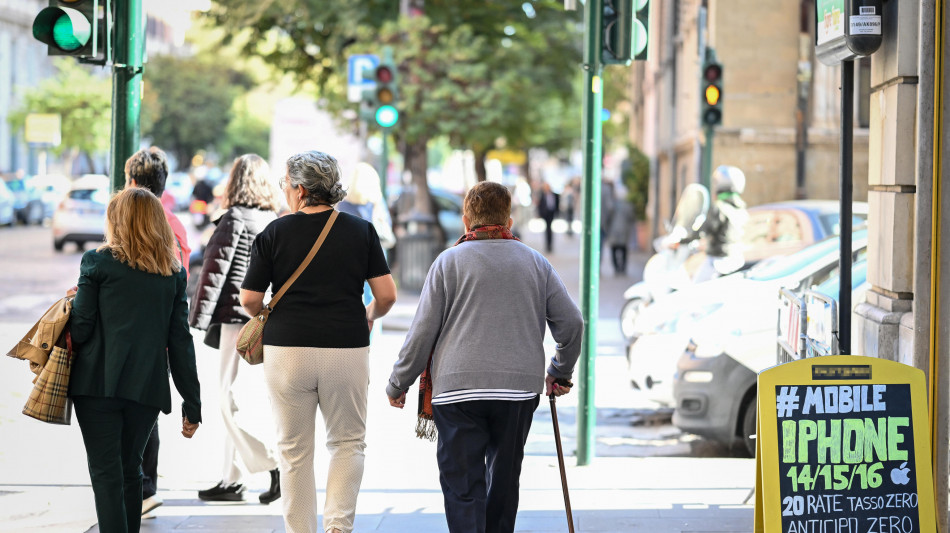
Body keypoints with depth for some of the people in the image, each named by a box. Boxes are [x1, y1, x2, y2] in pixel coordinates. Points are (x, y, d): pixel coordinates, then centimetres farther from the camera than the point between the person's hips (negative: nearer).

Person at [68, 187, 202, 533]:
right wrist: (192, 404, 9)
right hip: (147, 387, 4)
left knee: (106, 472, -5)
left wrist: (74, 300, 20)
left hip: (98, 383, -4)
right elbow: (179, 340, 6)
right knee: (130, 469, 18)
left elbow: (81, 328, -3)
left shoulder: (98, 262, -1)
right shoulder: (173, 273, 9)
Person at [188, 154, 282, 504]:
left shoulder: (234, 219, -8)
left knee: (232, 401, -6)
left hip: (238, 318, -8)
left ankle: (276, 465, -14)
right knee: (236, 402, 12)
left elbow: (215, 271, -11)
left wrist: (198, 319, -8)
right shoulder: (276, 223, 13)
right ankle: (231, 481, 15)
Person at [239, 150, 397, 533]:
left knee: (294, 450, 10)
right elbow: (386, 295, -1)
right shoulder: (361, 231, 2)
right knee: (347, 443, 14)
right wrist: (369, 315, 21)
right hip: (347, 348, 1)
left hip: (286, 348, -1)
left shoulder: (275, 232, -2)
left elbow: (249, 300, 0)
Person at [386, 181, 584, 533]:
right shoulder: (535, 263, 9)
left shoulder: (450, 261, 0)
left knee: (462, 485, -3)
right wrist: (560, 373, 26)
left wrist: (398, 383, 9)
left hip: (458, 387, -3)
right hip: (520, 386, 3)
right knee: (504, 478, 17)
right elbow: (572, 323, 10)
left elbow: (423, 331, -1)